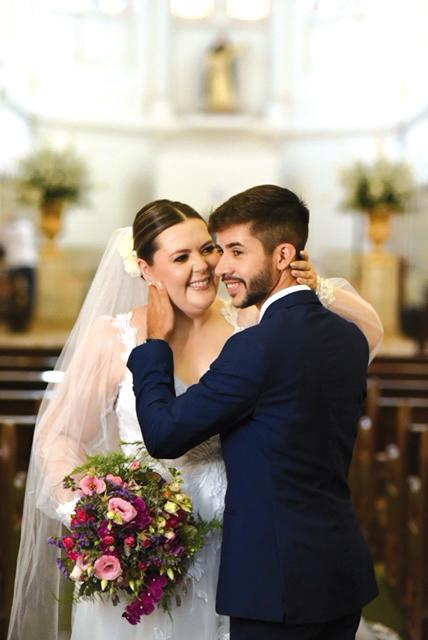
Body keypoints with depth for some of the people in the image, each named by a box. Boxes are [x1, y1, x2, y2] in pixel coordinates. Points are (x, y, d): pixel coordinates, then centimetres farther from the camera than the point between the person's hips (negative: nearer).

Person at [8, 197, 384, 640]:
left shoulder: (248, 326, -2)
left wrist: (317, 290, -16)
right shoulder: (115, 337, -8)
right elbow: (57, 436, -1)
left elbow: (368, 333, 1)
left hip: (229, 551, 2)